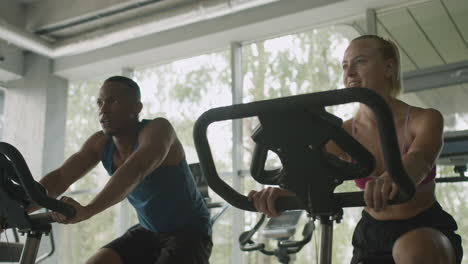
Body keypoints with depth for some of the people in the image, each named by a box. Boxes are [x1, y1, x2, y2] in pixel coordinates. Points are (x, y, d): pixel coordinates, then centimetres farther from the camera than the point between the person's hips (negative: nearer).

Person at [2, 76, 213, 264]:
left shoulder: (158, 129, -25)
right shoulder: (100, 143, -5)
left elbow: (135, 171, -44)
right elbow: (58, 179, -14)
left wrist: (86, 210, -58)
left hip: (189, 232, -6)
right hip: (148, 232, 6)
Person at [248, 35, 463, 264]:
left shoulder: (425, 120, -16)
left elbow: (419, 159, -37)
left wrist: (393, 178, -62)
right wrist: (280, 192, -48)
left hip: (427, 230, -3)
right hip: (373, 235, 4)